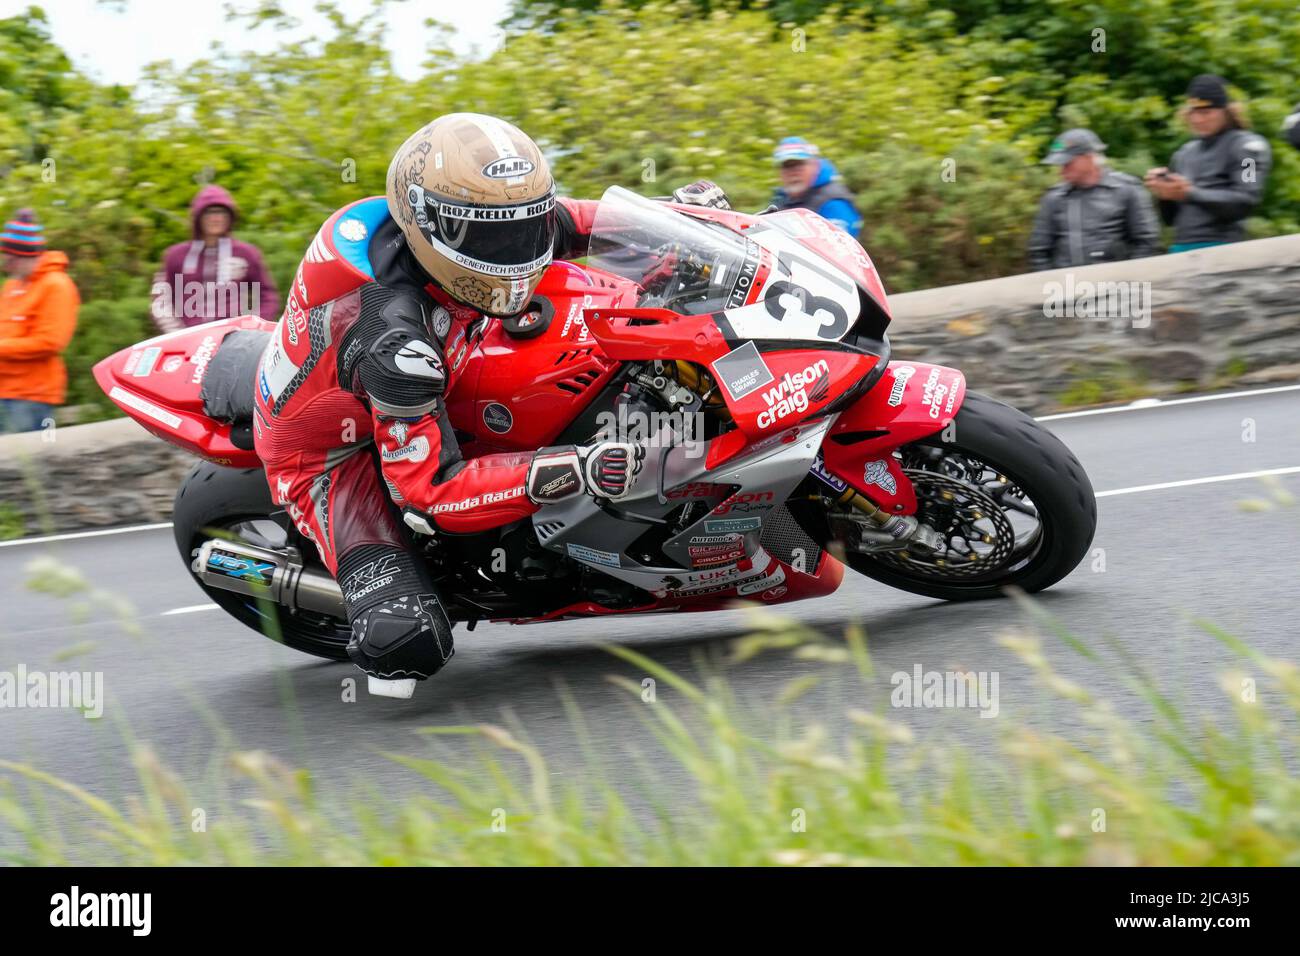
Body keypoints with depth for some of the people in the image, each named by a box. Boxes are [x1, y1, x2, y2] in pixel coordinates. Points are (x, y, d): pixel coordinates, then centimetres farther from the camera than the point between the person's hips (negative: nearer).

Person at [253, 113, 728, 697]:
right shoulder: (395, 337, -41)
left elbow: (525, 224, 5)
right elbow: (429, 490, -38)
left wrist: (677, 211, -1)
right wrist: (575, 472, -45)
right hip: (333, 452, -8)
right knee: (408, 642, -29)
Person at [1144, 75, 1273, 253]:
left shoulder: (1246, 145, 1)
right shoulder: (1185, 153, 20)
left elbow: (1244, 201, -13)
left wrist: (1190, 194, -19)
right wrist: (1165, 194, -1)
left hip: (1220, 248, -7)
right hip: (1181, 249, 7)